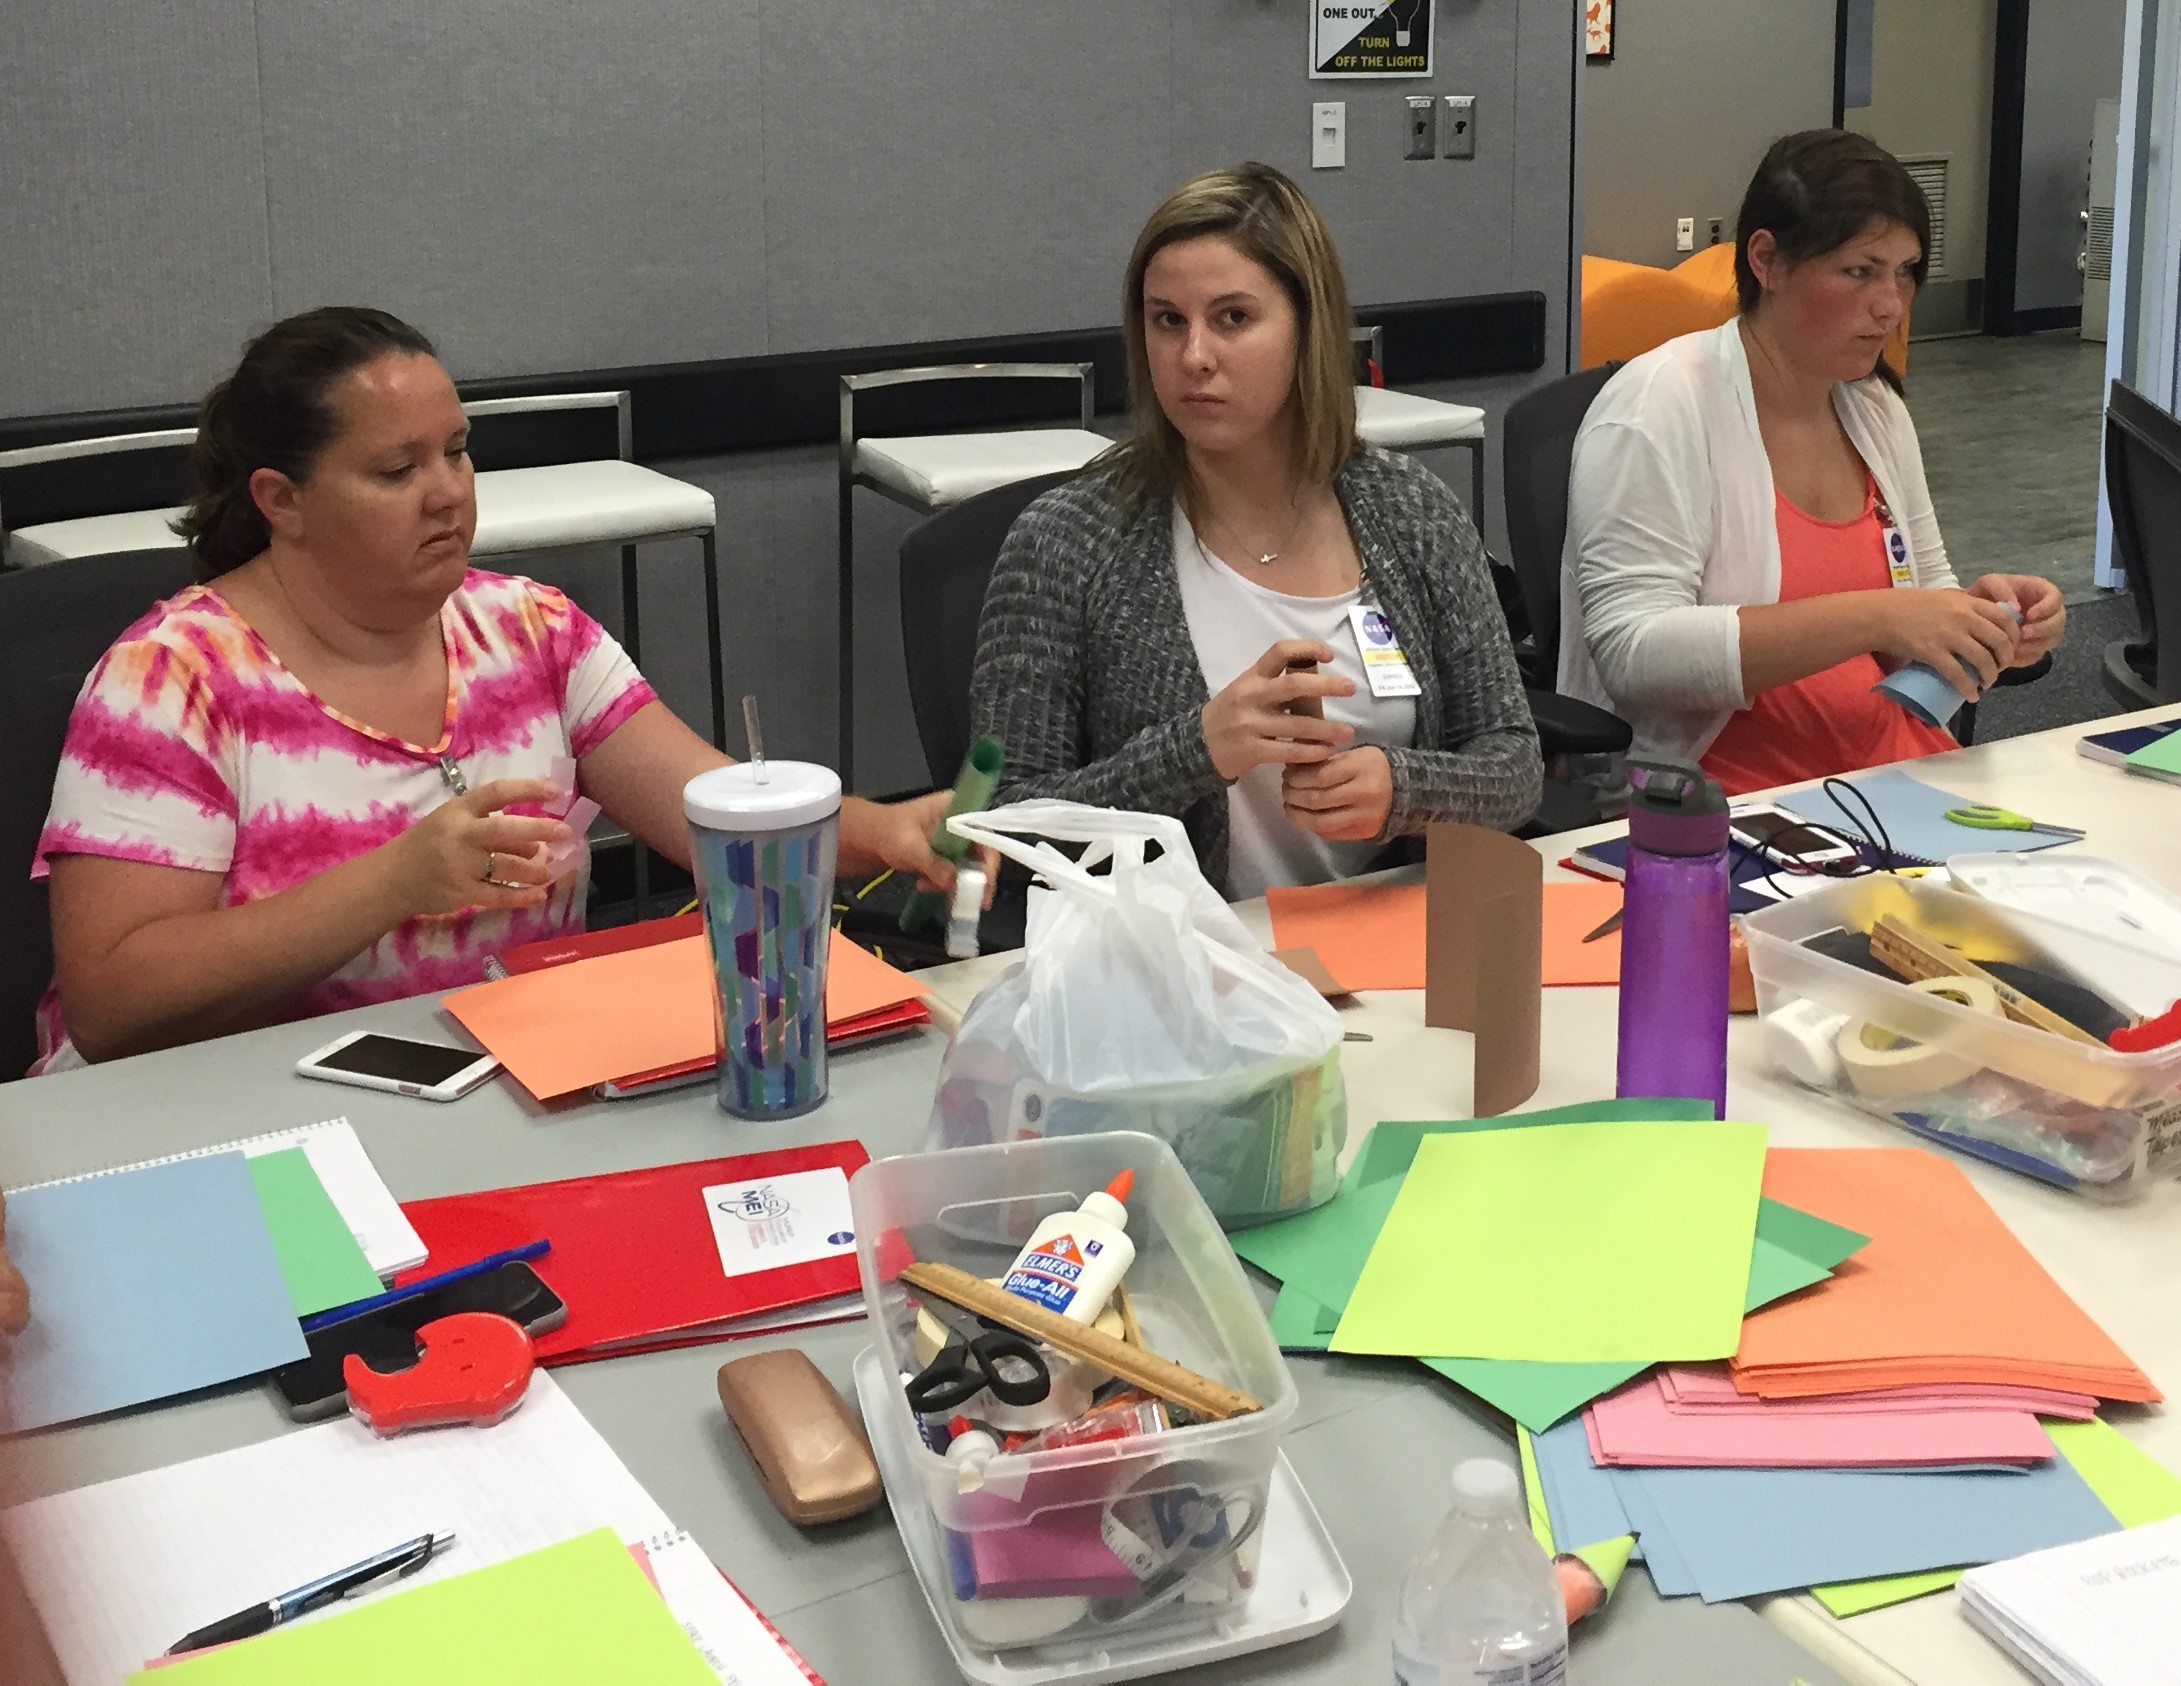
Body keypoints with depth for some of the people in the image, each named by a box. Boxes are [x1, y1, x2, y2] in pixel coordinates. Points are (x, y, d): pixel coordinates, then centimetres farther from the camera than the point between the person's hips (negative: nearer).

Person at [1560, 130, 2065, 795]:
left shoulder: (1875, 405, 12)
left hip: (1893, 777, 7)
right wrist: (1869, 618, -26)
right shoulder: (1658, 408, -11)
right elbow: (1634, 653, -21)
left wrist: (1980, 614, -1)